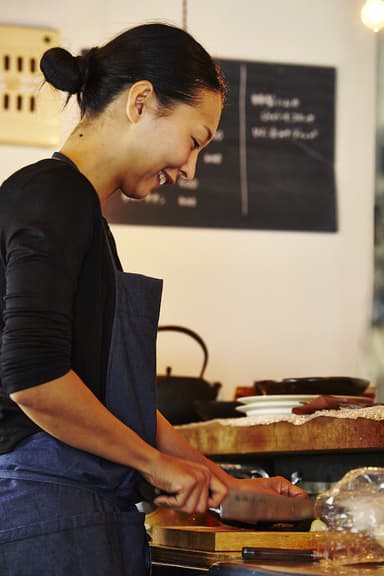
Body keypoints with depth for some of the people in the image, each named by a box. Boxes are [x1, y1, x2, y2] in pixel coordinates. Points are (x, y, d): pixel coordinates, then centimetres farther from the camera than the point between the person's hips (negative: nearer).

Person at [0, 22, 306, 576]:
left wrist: (220, 480, 21)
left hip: (93, 509, 10)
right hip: (49, 520, -10)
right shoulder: (55, 195, -11)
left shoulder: (77, 205, 19)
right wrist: (157, 461, -10)